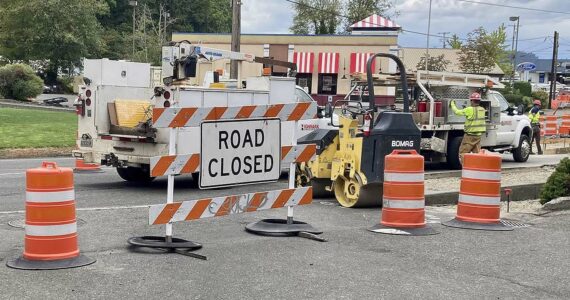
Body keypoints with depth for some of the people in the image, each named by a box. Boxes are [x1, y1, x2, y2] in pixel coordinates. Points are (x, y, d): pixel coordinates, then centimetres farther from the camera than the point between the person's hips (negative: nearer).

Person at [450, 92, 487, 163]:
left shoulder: (470, 110, -16)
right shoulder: (482, 110, 3)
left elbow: (457, 112, -9)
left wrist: (452, 104, 7)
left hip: (470, 135, -6)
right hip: (478, 135, 6)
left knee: (463, 152, 1)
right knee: (477, 153, 12)